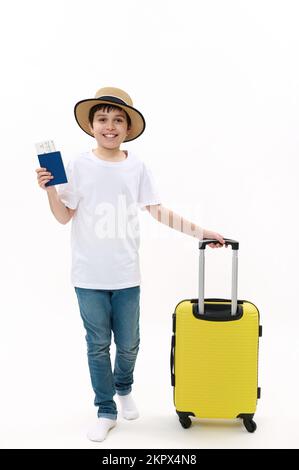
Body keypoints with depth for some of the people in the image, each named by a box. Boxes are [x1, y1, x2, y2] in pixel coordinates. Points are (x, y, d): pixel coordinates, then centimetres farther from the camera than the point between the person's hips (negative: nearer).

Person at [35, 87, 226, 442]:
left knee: (128, 345, 13)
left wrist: (200, 231, 0)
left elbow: (159, 211, 3)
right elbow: (64, 217, 1)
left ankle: (124, 388, 45)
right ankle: (106, 411, 29)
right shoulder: (78, 165, -3)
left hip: (126, 274, 1)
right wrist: (49, 189, -15)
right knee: (98, 346, 11)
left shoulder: (136, 166, 0)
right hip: (89, 276, -1)